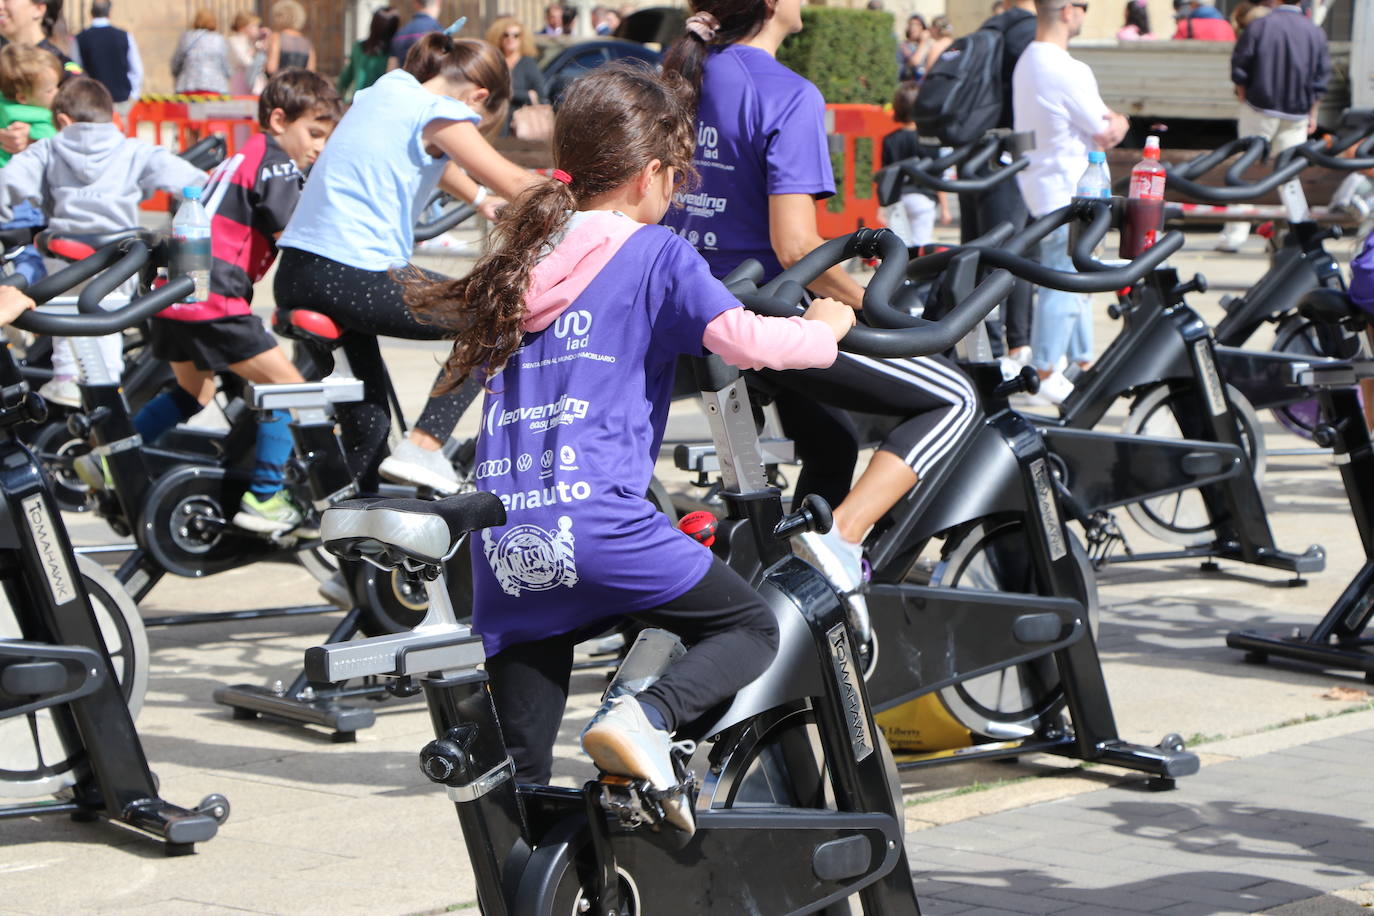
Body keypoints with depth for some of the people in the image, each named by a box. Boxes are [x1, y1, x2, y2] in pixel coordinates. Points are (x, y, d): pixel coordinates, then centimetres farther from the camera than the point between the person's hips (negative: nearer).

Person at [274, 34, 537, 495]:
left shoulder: (384, 91, 21)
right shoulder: (438, 113, -5)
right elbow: (514, 183, -6)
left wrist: (482, 201, 50)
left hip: (294, 274, 9)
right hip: (355, 279, -9)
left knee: (367, 421, 22)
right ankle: (422, 448, -2)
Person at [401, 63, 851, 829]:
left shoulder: (520, 262, 18)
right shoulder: (657, 254, 1)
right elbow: (744, 340, -11)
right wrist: (825, 329, 9)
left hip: (504, 550, 6)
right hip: (600, 526, -6)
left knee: (521, 773, 11)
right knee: (752, 627, 12)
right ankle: (645, 718, -13)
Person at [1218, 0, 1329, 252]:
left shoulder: (1259, 26, -8)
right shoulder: (1315, 32, 2)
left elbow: (1239, 72, -5)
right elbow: (1321, 80, 5)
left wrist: (1244, 99, 10)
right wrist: (1312, 114, 14)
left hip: (1260, 109, -2)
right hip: (1297, 115, 3)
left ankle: (1234, 234, -1)